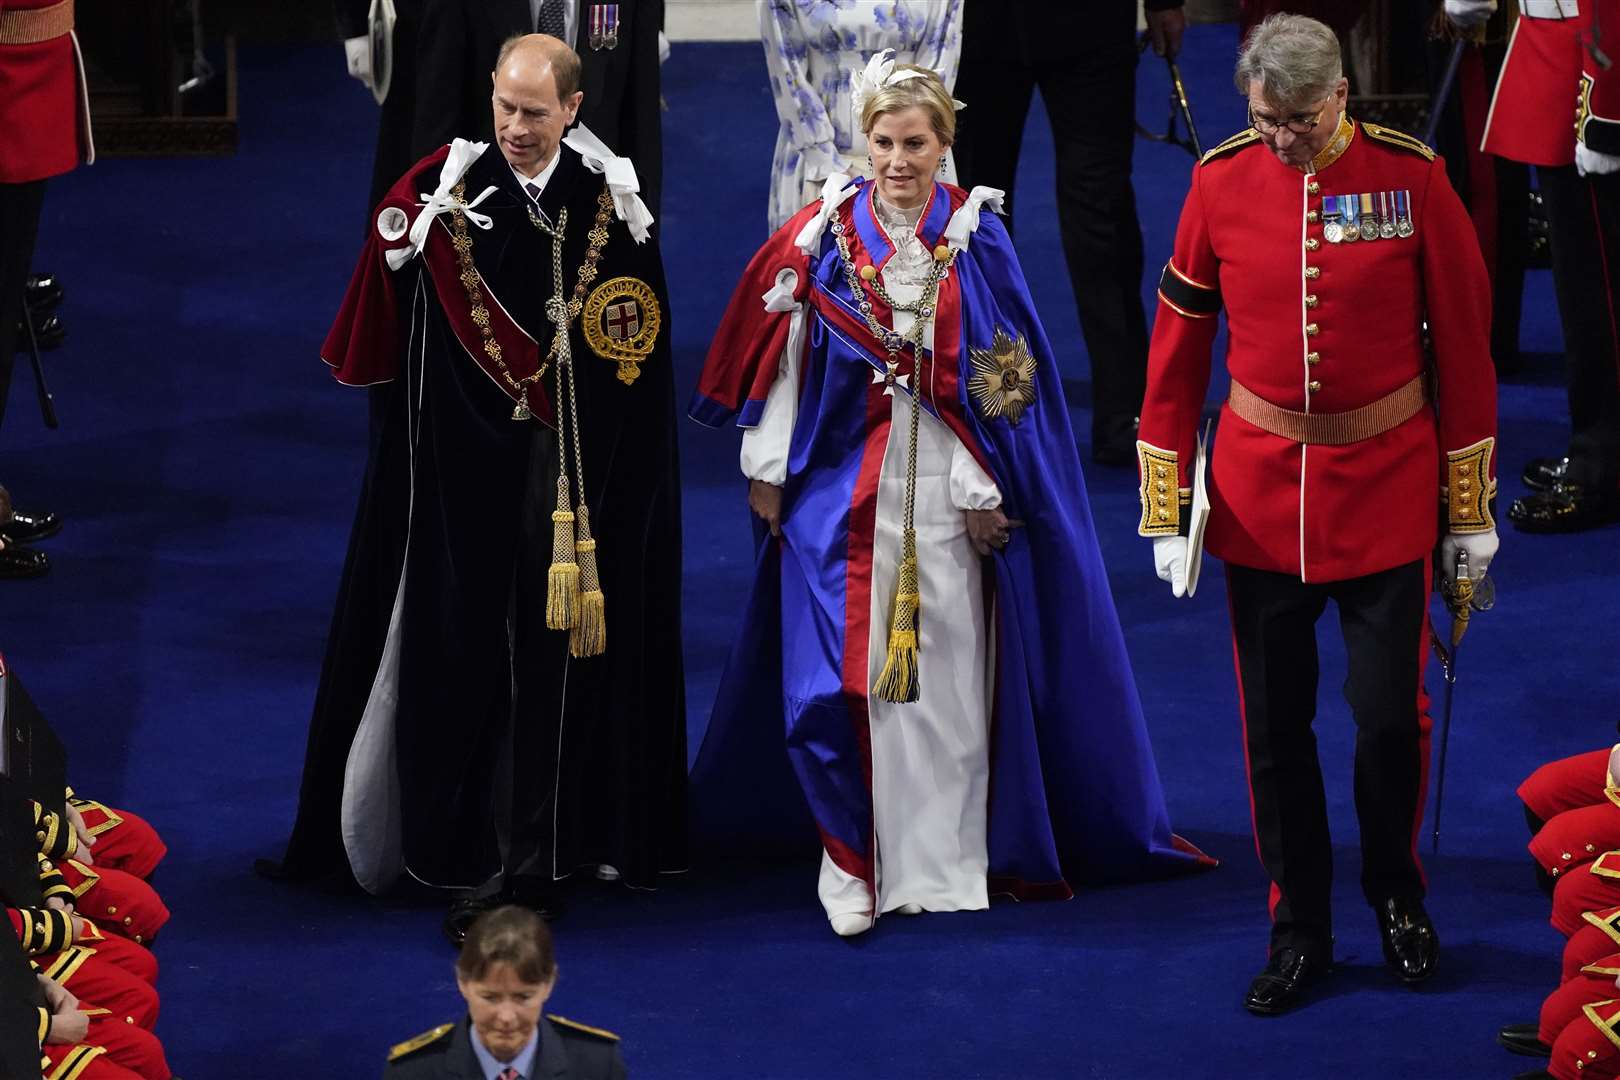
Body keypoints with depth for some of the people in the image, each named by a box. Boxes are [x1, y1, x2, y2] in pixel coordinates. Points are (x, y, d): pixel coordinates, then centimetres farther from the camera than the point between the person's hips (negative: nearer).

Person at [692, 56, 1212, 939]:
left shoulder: (977, 242, -2)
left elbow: (1005, 377, -3)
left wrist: (988, 490, -6)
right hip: (842, 479, 0)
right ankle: (854, 861, 6)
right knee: (841, 671, -4)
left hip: (946, 484, 0)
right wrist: (767, 469, 4)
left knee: (944, 669, 3)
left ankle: (945, 857, 14)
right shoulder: (825, 235, -1)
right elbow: (782, 354, 4)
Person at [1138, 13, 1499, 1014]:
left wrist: (1471, 508, 0)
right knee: (1274, 723, 7)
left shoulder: (1411, 176, -9)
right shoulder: (1221, 181, -4)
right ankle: (1299, 927, 22)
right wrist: (1166, 509, 3)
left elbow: (1464, 340, -2)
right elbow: (1178, 346, 4)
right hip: (1259, 493, 2)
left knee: (1390, 712, 1)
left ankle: (1397, 892, 27)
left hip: (1387, 491, -1)